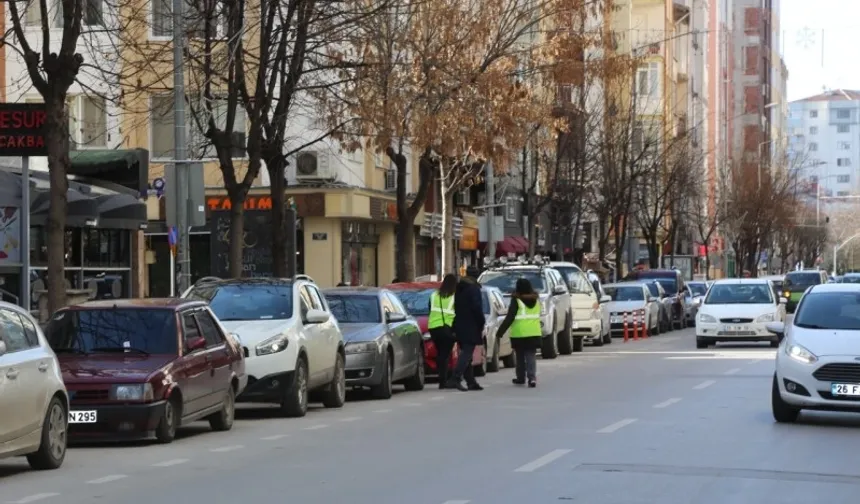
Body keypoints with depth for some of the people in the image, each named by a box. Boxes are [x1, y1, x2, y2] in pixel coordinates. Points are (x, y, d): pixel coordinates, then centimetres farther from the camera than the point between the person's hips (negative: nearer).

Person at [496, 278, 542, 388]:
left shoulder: (516, 301, -10)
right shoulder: (536, 300, 8)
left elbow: (509, 318, -14)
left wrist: (500, 331, -10)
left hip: (519, 334, -3)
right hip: (534, 333, 3)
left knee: (520, 357, 12)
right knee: (531, 356, 1)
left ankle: (521, 378, 22)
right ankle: (532, 378, -15)